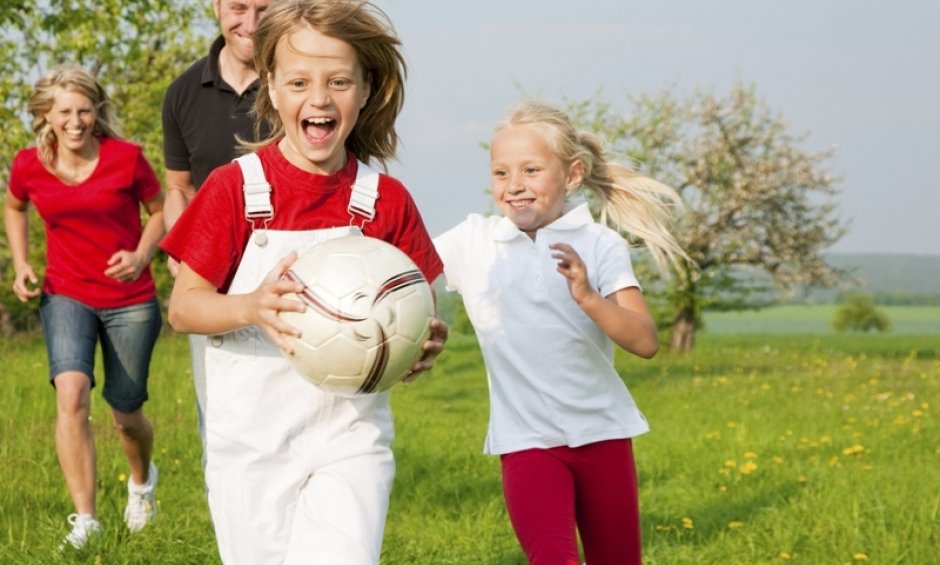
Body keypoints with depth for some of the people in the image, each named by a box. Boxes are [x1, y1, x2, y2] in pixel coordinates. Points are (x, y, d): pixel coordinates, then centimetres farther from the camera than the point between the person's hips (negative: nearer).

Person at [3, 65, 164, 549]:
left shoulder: (126, 158, -12)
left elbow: (160, 211, 3)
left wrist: (142, 255, -15)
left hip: (130, 301, -1)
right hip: (66, 296, 1)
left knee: (126, 415, 10)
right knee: (72, 393, -24)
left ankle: (142, 478, 47)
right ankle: (84, 519, -20)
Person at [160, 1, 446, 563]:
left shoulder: (387, 201, 0)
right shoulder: (234, 189, -5)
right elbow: (184, 307, -5)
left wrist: (426, 341, -16)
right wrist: (253, 308, -26)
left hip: (352, 441, 0)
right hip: (252, 444, 0)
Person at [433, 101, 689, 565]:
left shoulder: (599, 246, -6)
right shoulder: (473, 241, 0)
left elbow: (645, 342, -14)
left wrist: (588, 297, -29)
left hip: (601, 432, 0)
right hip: (527, 440, 0)